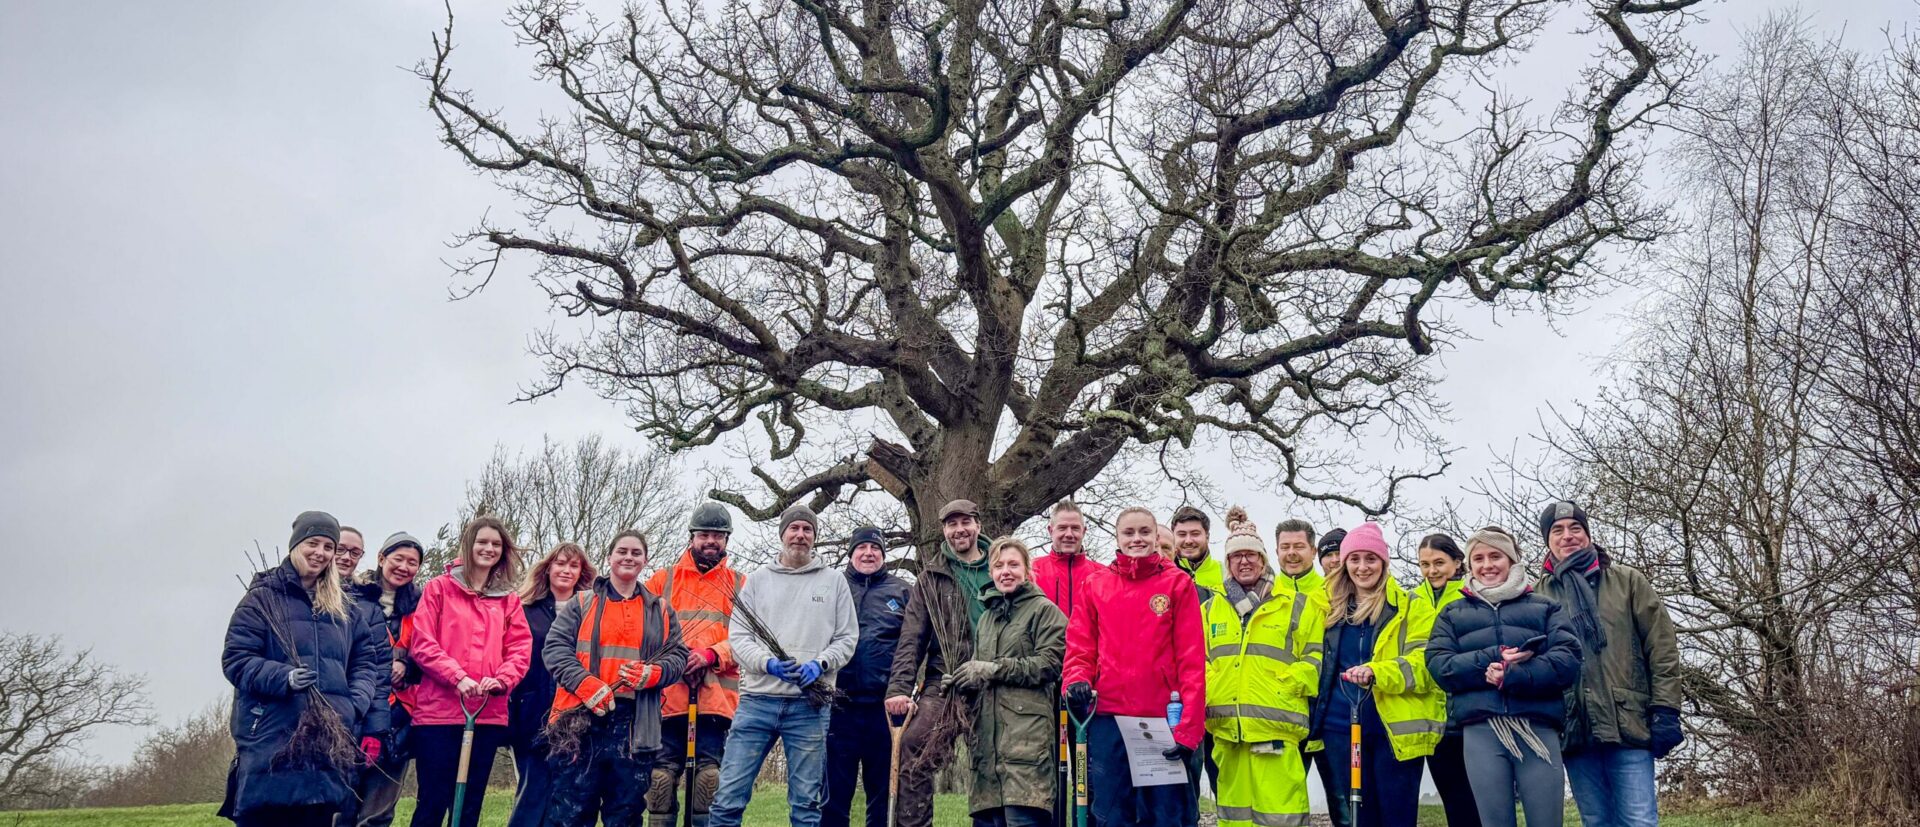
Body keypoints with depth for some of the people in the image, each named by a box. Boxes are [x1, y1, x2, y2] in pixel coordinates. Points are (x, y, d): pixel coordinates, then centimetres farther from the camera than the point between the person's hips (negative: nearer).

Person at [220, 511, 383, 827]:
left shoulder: (341, 606, 17)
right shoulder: (262, 598, 3)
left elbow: (366, 657, 17)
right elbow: (235, 659, -5)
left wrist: (357, 703, -1)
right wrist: (284, 678, -21)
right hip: (270, 741, -4)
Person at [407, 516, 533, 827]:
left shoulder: (509, 600, 12)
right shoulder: (439, 588, 4)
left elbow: (521, 649, 6)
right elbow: (422, 643, -4)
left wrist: (501, 680, -14)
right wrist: (457, 676, -16)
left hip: (488, 714, 3)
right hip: (439, 711, -3)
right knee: (432, 802, -1)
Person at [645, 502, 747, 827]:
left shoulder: (740, 585, 12)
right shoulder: (662, 580, 15)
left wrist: (712, 655, -14)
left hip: (716, 697, -1)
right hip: (668, 694, 1)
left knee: (710, 780, -4)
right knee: (661, 779, 0)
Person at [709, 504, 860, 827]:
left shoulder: (834, 581, 11)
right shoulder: (758, 581, 12)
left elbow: (847, 637, 8)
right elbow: (739, 635, 5)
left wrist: (820, 664, -11)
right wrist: (768, 664, -13)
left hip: (809, 705, 0)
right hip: (757, 700, 0)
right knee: (728, 798, -4)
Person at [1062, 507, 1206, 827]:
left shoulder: (1178, 584, 3)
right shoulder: (1096, 584, 9)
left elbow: (1192, 658, -2)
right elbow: (1080, 644, 10)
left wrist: (1189, 726, -9)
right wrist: (1077, 680, -11)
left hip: (1163, 717, -2)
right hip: (1107, 716, 2)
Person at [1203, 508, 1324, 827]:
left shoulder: (1297, 605, 7)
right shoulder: (1210, 608, 16)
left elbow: (1316, 656, 2)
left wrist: (1286, 686, -10)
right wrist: (1203, 695, -3)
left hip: (1275, 727, -4)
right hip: (1226, 730, 4)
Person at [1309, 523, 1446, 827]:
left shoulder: (1411, 607, 1)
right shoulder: (1332, 608, 12)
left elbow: (1424, 663, -10)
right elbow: (1321, 665, 22)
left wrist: (1376, 672, -25)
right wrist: (1318, 721, 11)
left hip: (1396, 727, -3)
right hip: (1342, 727, 4)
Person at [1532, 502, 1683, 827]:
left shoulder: (1627, 580, 6)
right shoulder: (1539, 594, 9)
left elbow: (1661, 647, 2)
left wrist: (1665, 711, -6)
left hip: (1628, 724, -2)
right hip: (1574, 730, 2)